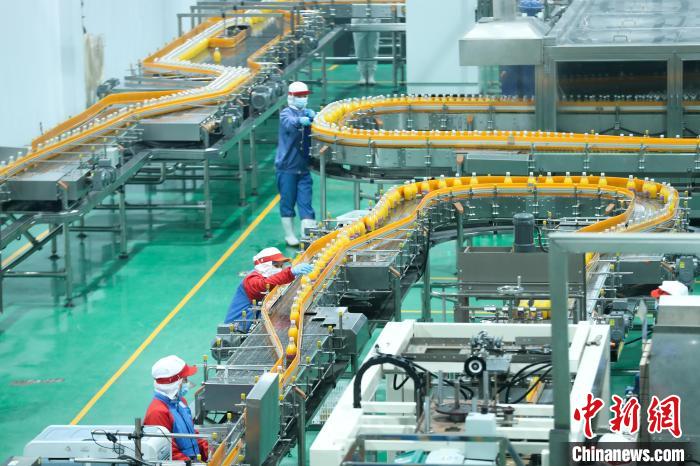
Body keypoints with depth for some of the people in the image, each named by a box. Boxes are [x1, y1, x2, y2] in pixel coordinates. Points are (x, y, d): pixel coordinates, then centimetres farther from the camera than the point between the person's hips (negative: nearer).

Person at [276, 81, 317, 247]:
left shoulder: (308, 113, 9)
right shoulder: (286, 113, -5)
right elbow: (289, 123, -27)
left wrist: (313, 117, -27)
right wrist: (300, 121, -46)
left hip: (303, 166, 3)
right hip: (287, 166, -3)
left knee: (306, 202, -1)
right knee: (287, 202, 6)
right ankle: (289, 235, 18)